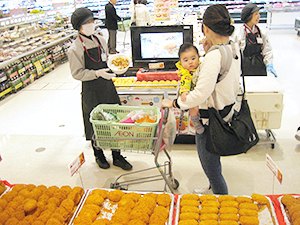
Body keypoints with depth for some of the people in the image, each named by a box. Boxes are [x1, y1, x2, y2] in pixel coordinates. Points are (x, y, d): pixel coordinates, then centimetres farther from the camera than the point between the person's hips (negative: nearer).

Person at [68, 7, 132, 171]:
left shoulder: (100, 40, 6)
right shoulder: (75, 49, -11)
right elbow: (77, 73, -12)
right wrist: (97, 73, -22)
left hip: (107, 86, 5)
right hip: (90, 91, -5)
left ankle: (117, 156, 24)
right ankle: (98, 155, 31)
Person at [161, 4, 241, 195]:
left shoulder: (214, 56, -28)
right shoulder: (234, 48, -1)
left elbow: (201, 94, -30)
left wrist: (174, 103, -17)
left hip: (211, 121, -9)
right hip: (227, 113, 10)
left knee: (211, 168, 11)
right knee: (213, 161, 30)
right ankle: (212, 191, 53)